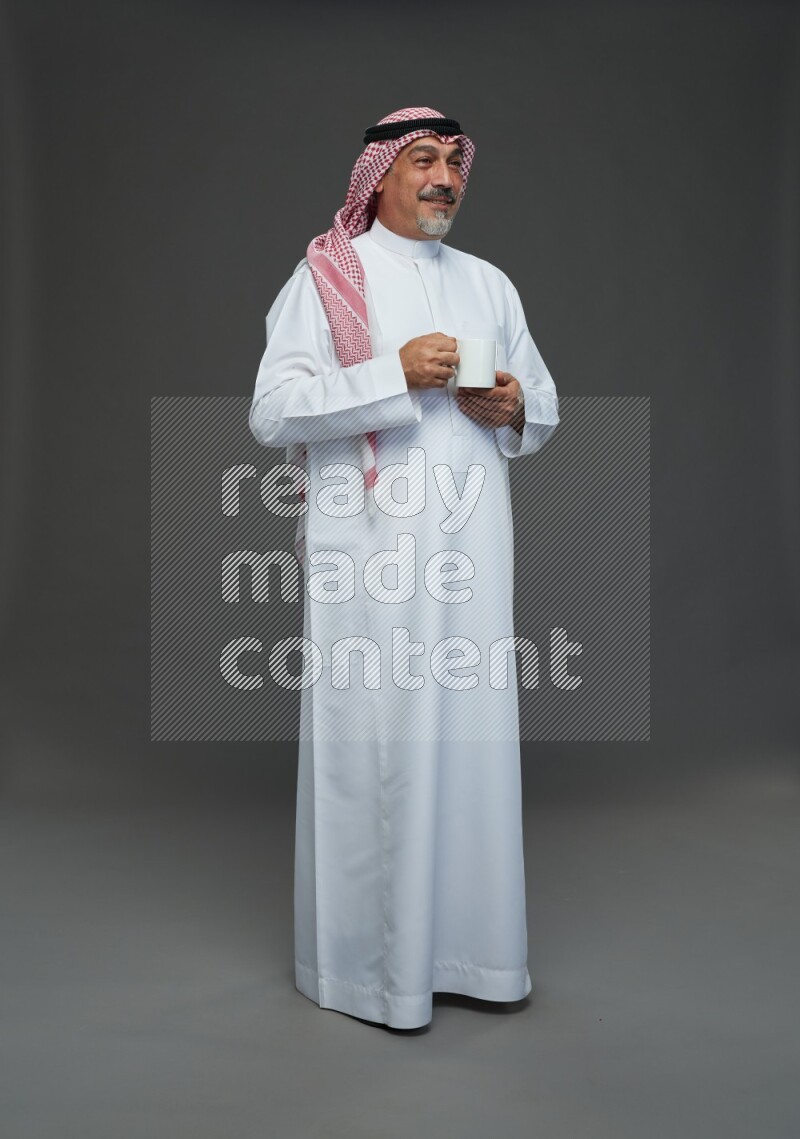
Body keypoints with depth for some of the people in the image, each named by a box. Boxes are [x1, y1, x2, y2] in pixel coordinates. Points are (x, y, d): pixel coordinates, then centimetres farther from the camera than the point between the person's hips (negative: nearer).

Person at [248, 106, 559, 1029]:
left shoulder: (489, 285, 17)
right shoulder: (325, 277, 2)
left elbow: (544, 405, 22)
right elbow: (272, 411, -9)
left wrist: (513, 410, -2)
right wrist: (397, 375, -16)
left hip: (468, 544, 5)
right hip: (367, 548, -4)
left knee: (471, 732, 6)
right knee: (369, 739, -1)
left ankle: (464, 938, 22)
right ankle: (364, 958, 15)